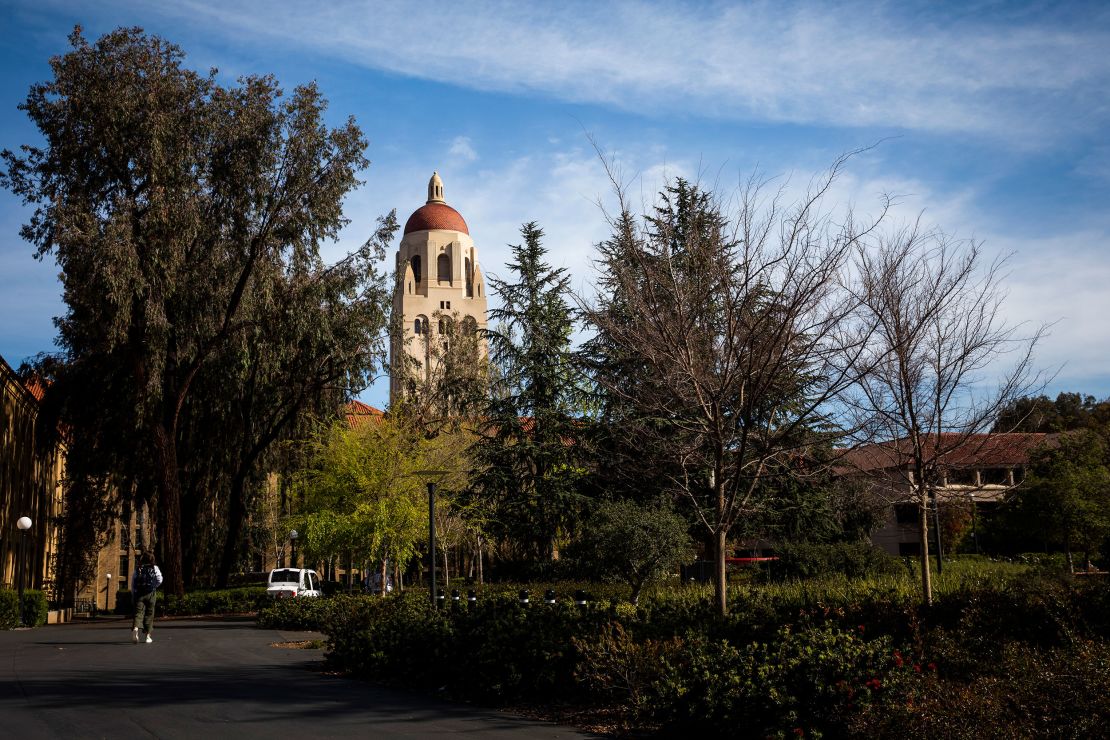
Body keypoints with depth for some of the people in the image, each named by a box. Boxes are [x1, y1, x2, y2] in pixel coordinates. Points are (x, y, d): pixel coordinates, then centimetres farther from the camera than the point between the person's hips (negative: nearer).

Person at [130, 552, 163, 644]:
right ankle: (148, 636, 12)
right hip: (150, 594, 0)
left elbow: (132, 584, 6)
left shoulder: (137, 569, 8)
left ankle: (135, 628, -34)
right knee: (149, 614, 9)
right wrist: (153, 587, 7)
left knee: (138, 613, -5)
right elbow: (159, 580, -9)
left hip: (139, 594, 1)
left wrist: (133, 597, 11)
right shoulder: (154, 568, 3)